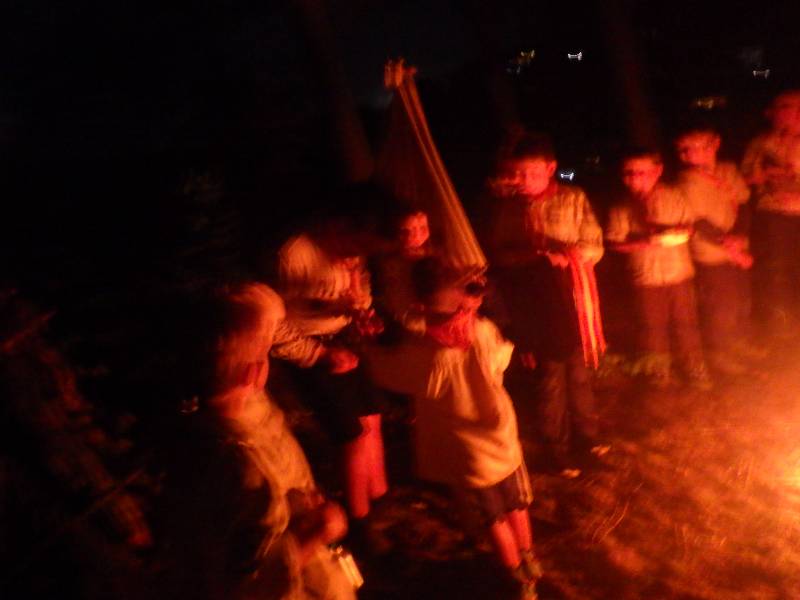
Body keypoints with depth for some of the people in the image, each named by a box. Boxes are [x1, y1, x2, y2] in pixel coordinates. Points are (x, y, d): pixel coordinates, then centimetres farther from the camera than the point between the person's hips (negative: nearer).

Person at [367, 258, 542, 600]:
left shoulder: (423, 355, -32)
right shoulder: (484, 331, -22)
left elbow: (383, 370, -13)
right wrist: (472, 312, 7)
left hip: (469, 458, -3)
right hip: (503, 442, 3)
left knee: (494, 517, 22)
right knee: (516, 506, 29)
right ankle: (529, 561, 53)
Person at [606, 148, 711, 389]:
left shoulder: (674, 197, -4)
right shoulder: (622, 208, -6)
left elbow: (688, 228, 0)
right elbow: (615, 242, -8)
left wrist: (665, 231, -19)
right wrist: (642, 242, -21)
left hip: (679, 273, 0)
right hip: (646, 278, 0)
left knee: (685, 323, 9)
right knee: (653, 326, 10)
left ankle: (696, 370, 26)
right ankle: (659, 371, 29)